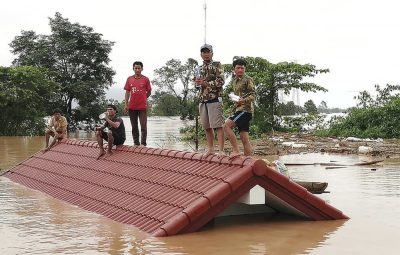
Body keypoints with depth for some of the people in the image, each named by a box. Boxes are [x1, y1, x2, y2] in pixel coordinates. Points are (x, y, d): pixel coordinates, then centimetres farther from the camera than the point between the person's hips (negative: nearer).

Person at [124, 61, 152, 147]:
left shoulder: (145, 79, -1)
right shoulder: (129, 79, 7)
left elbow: (149, 92, 7)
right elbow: (127, 92, 9)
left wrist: (142, 98, 4)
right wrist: (126, 104, 3)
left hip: (142, 106, -3)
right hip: (132, 107, 3)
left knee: (143, 126, -4)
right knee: (134, 126, 9)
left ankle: (143, 143, 0)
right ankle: (136, 143, 17)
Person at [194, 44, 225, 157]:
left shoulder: (217, 65, 0)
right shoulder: (201, 68, 19)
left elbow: (221, 81, -11)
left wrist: (205, 83, -15)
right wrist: (197, 81, 2)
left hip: (214, 99, -7)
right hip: (203, 100, 7)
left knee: (218, 126, -10)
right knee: (207, 126, 9)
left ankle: (221, 150, -11)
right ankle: (210, 149, 18)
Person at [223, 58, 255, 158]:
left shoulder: (248, 79, -5)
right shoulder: (234, 81, 19)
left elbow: (253, 95, -12)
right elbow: (227, 91, 28)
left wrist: (244, 100, -30)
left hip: (245, 109, -8)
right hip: (239, 109, 8)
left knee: (227, 125, -21)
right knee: (244, 138, 5)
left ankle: (235, 150, -19)